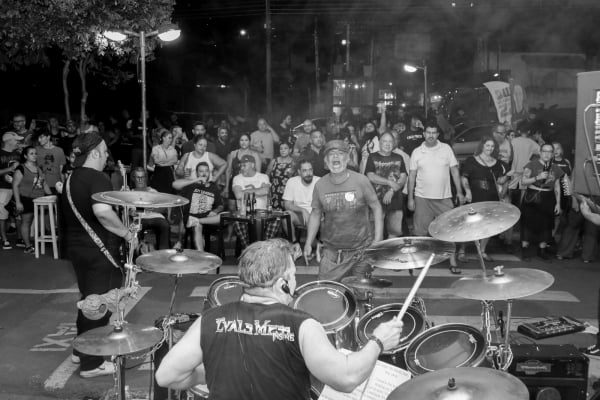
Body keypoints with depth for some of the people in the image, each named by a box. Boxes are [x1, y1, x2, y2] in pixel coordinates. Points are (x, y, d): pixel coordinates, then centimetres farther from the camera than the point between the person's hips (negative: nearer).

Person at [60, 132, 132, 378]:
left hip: (76, 246, 9)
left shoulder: (71, 179, 11)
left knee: (89, 299, 23)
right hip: (97, 250, -9)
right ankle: (91, 364, 11)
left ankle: (81, 350, 35)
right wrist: (126, 233, -23)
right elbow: (102, 211, -37)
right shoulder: (97, 178, -19)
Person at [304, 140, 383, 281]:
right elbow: (316, 214, 8)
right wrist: (308, 243, 2)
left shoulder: (360, 181, -9)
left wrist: (378, 239, -8)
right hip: (332, 251, 2)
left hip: (362, 248, -1)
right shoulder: (320, 185, -2)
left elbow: (376, 207, -2)